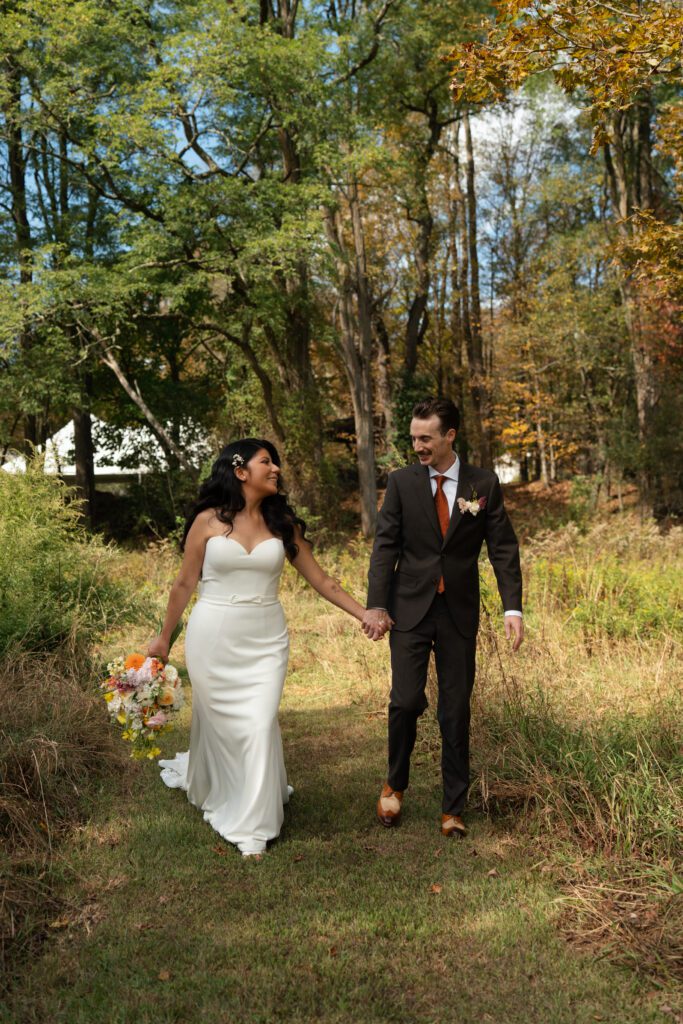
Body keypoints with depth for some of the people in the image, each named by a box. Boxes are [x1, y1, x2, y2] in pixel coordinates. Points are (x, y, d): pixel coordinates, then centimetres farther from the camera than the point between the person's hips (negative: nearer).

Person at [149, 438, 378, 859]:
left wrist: (366, 614, -4)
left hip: (265, 640, 2)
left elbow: (321, 579, 4)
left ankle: (252, 828, 9)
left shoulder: (282, 523, 3)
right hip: (214, 637, -1)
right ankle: (207, 788, 44)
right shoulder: (208, 521, -4)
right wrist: (164, 638, 8)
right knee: (217, 722, 11)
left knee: (260, 725, -6)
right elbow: (185, 584, 3)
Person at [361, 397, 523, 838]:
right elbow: (385, 545, -2)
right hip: (410, 608, 0)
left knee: (456, 710, 6)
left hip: (460, 613, 1)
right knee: (406, 701, -7)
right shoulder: (402, 482, 0)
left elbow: (503, 548, 1)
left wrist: (513, 607, -8)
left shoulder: (484, 484, 0)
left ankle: (454, 808, 19)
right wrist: (376, 605, -10)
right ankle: (396, 784, 20)